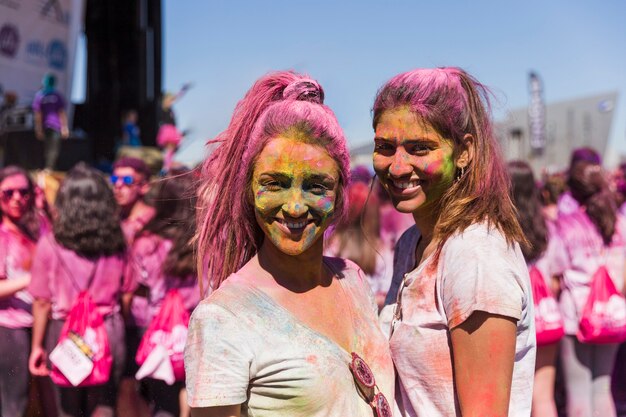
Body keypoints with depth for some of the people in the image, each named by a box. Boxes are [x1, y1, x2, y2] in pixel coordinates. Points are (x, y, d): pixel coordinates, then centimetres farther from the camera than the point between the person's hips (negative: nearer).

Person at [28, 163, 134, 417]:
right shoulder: (117, 243, -1)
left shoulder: (50, 245, -11)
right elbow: (126, 296, 3)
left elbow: (42, 303, -8)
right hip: (110, 333, 2)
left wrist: (37, 345, 2)